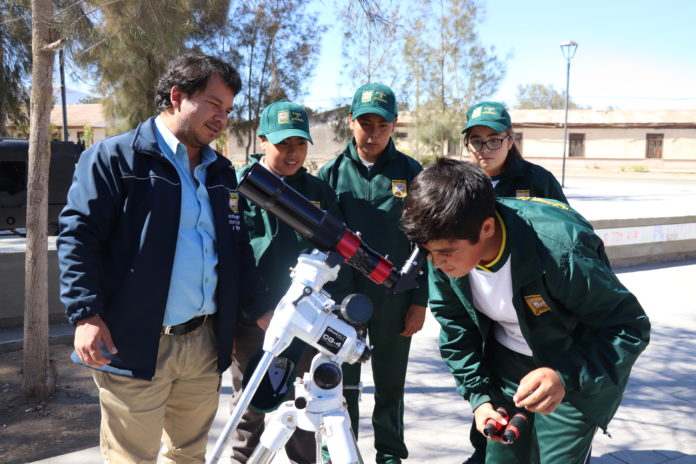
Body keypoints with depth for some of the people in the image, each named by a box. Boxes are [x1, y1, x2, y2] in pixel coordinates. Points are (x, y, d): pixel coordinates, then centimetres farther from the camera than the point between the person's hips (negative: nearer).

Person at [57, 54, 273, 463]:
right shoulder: (114, 158, -4)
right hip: (135, 344, -6)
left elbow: (238, 252, 16)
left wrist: (265, 312, 7)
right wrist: (86, 314, -17)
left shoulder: (221, 171, 15)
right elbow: (78, 236, -9)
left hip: (205, 342, 6)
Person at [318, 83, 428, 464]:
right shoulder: (331, 173, 2)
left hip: (394, 300, 0)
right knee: (342, 385, 10)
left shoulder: (410, 173, 0)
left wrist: (420, 300, -2)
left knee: (390, 385, 14)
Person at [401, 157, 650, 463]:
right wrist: (478, 395, -10)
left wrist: (566, 376, -38)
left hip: (574, 365, -4)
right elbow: (455, 328, -3)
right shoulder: (445, 248, -20)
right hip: (507, 362, 4)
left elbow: (630, 327, -24)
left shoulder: (558, 250, -36)